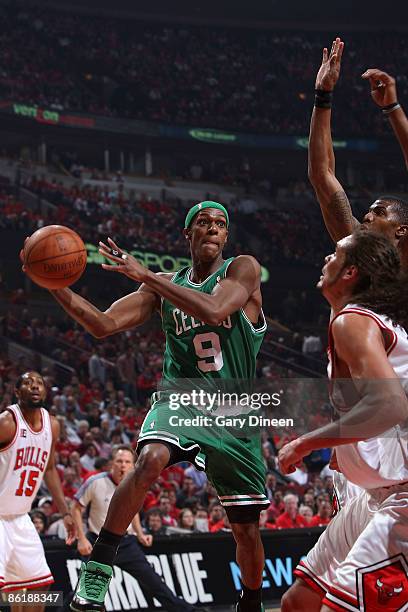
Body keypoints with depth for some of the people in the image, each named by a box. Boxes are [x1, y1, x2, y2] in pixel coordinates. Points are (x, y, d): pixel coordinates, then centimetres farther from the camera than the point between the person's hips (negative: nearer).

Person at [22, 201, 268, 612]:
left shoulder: (243, 269, -3)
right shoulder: (165, 286, 7)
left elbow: (214, 311, -24)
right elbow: (104, 325, 3)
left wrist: (143, 275, -23)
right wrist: (57, 287, -13)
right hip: (180, 400, 1)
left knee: (247, 529, 4)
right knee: (151, 459, -34)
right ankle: (97, 568, -28)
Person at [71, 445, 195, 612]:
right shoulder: (96, 482, -16)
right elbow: (76, 508, -7)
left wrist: (140, 534, 6)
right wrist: (82, 539, -14)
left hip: (126, 543, 3)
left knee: (154, 582, 2)